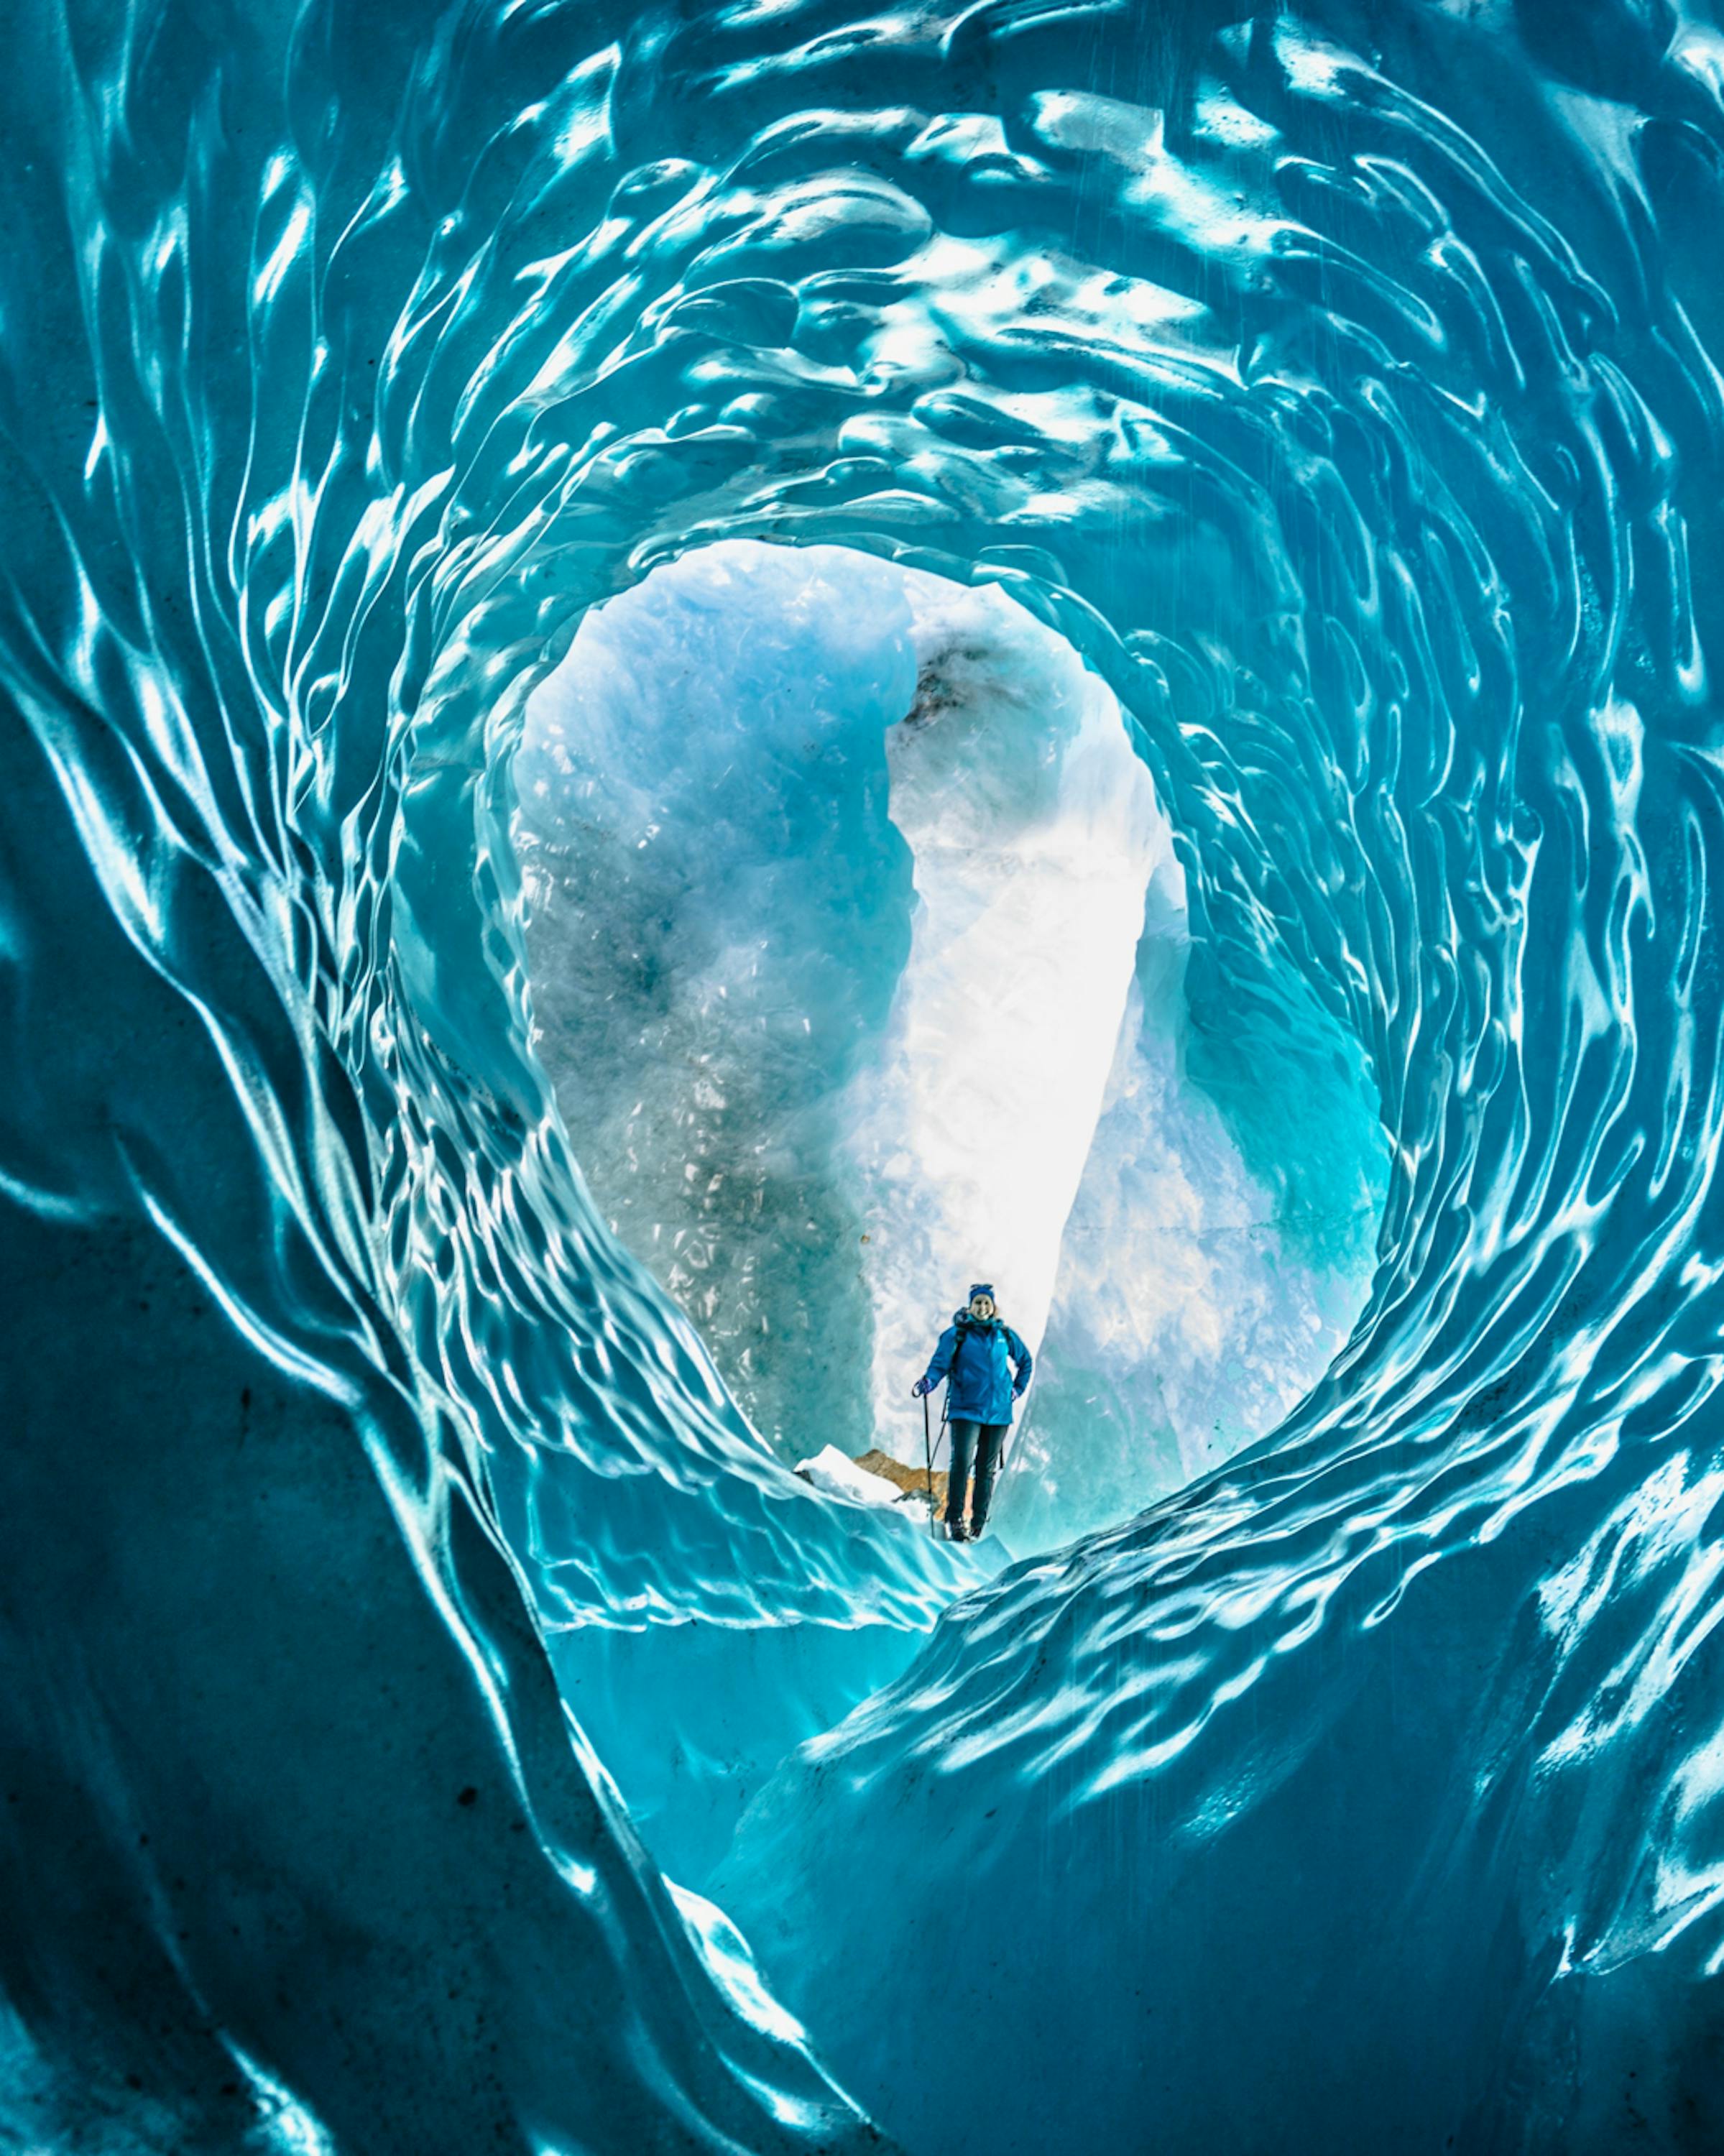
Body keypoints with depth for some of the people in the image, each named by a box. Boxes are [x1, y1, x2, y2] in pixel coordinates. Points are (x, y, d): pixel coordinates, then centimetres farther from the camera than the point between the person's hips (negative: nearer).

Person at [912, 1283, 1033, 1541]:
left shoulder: (1004, 1335, 9)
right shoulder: (957, 1334, -1)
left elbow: (1025, 1360, 24)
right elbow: (940, 1363, -11)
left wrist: (1018, 1388, 15)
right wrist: (928, 1382, -30)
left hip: (998, 1412, 3)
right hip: (966, 1410, -3)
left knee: (987, 1468, 7)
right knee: (961, 1462, -17)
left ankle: (978, 1524, 14)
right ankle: (955, 1520, -12)